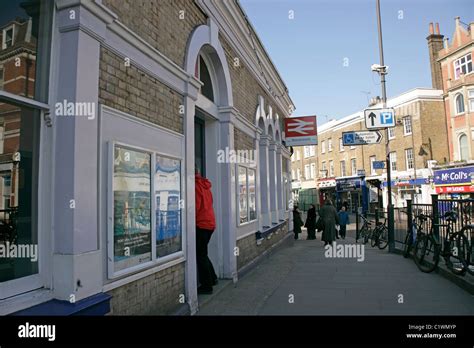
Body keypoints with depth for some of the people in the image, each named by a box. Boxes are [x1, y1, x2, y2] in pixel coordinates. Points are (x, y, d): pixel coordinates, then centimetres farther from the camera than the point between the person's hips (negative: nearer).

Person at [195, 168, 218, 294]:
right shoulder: (206, 186, 14)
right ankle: (212, 278, 27)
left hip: (201, 224, -9)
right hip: (210, 223, 9)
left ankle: (207, 285, 5)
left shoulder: (196, 185, -12)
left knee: (200, 255, 0)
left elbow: (196, 206, -17)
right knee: (203, 253, 20)